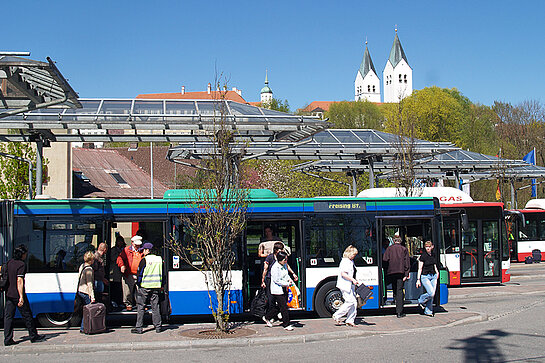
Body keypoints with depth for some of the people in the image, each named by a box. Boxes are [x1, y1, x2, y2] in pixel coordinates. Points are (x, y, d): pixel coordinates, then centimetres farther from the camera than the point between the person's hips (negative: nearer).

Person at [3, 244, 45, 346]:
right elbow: (19, 281, -21)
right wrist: (21, 297, -23)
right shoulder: (21, 264, -14)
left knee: (8, 316, 5)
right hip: (17, 295, -7)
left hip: (9, 294, 7)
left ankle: (8, 339, 2)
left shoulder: (9, 263, 10)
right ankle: (33, 336, 14)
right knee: (27, 315, 5)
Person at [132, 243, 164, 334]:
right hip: (156, 287, 5)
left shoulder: (144, 260, -9)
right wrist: (161, 285, 20)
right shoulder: (159, 259, 9)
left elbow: (140, 273, -9)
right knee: (155, 307, 10)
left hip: (144, 286, -5)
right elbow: (162, 273, 14)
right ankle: (157, 327, 10)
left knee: (140, 307, 2)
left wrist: (138, 284, 2)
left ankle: (138, 328, 1)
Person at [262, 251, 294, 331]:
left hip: (283, 288, 9)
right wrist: (287, 284, -16)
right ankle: (286, 324, 4)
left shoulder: (284, 265, 6)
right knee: (284, 307, -6)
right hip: (277, 290, -9)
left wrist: (289, 279, 3)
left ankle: (267, 317, 30)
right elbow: (277, 280, -20)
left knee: (278, 307, 13)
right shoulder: (275, 268, -20)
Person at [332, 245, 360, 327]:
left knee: (354, 302, 6)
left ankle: (350, 320, 10)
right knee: (350, 301, -12)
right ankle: (337, 316, -1)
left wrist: (354, 281, 13)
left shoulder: (351, 261, 17)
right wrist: (353, 280, -19)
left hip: (350, 285, 10)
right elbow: (343, 274, -21)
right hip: (344, 285, -10)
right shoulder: (345, 261, -13)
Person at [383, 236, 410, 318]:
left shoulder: (389, 248, 6)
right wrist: (406, 274, -2)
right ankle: (399, 312, -8)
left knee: (395, 288, 22)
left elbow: (385, 259, -4)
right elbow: (407, 263, 0)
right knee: (399, 290, -3)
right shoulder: (404, 249, 6)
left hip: (391, 271, 1)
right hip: (401, 271, -1)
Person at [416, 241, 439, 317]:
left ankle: (428, 311, 11)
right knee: (431, 293, -17)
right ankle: (421, 300, 11)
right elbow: (420, 268, -10)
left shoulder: (433, 255, 8)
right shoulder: (423, 256, -10)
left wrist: (437, 272, 13)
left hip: (433, 276, 6)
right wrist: (418, 279, -13)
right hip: (425, 276, -6)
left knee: (432, 295, 2)